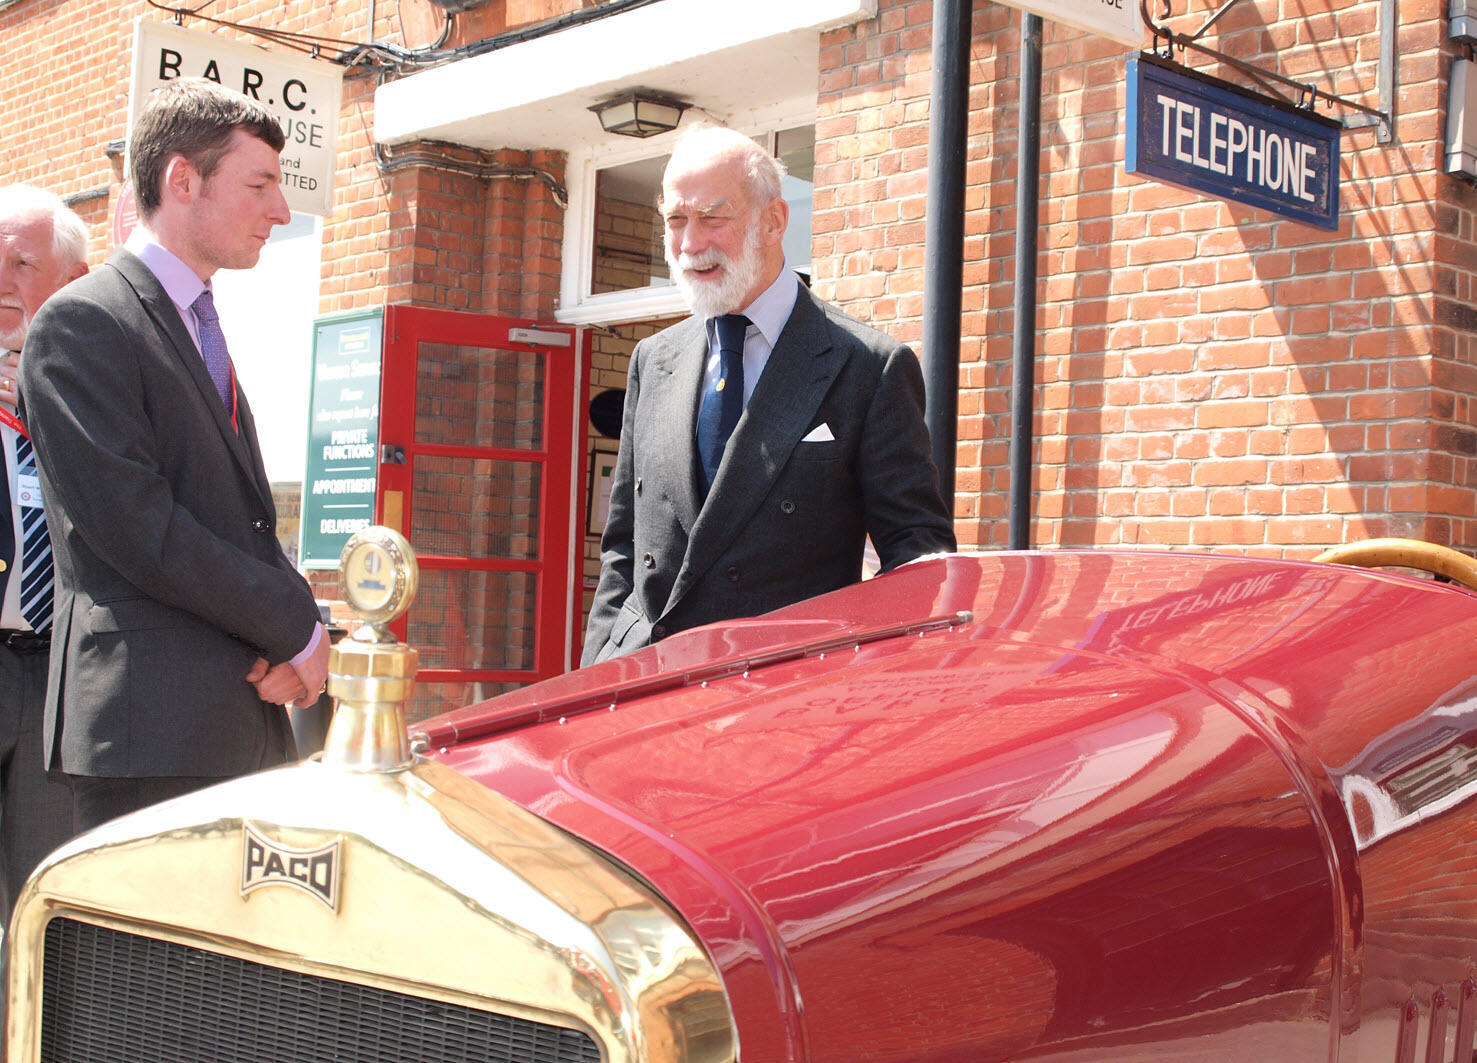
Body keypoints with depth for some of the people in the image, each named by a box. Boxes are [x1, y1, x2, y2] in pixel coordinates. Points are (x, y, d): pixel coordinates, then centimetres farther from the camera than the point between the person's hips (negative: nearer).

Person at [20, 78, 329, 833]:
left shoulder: (201, 326, 20)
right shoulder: (81, 324, -8)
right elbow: (134, 526, -17)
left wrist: (284, 643, 0)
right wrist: (296, 628, -11)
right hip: (150, 726, -8)